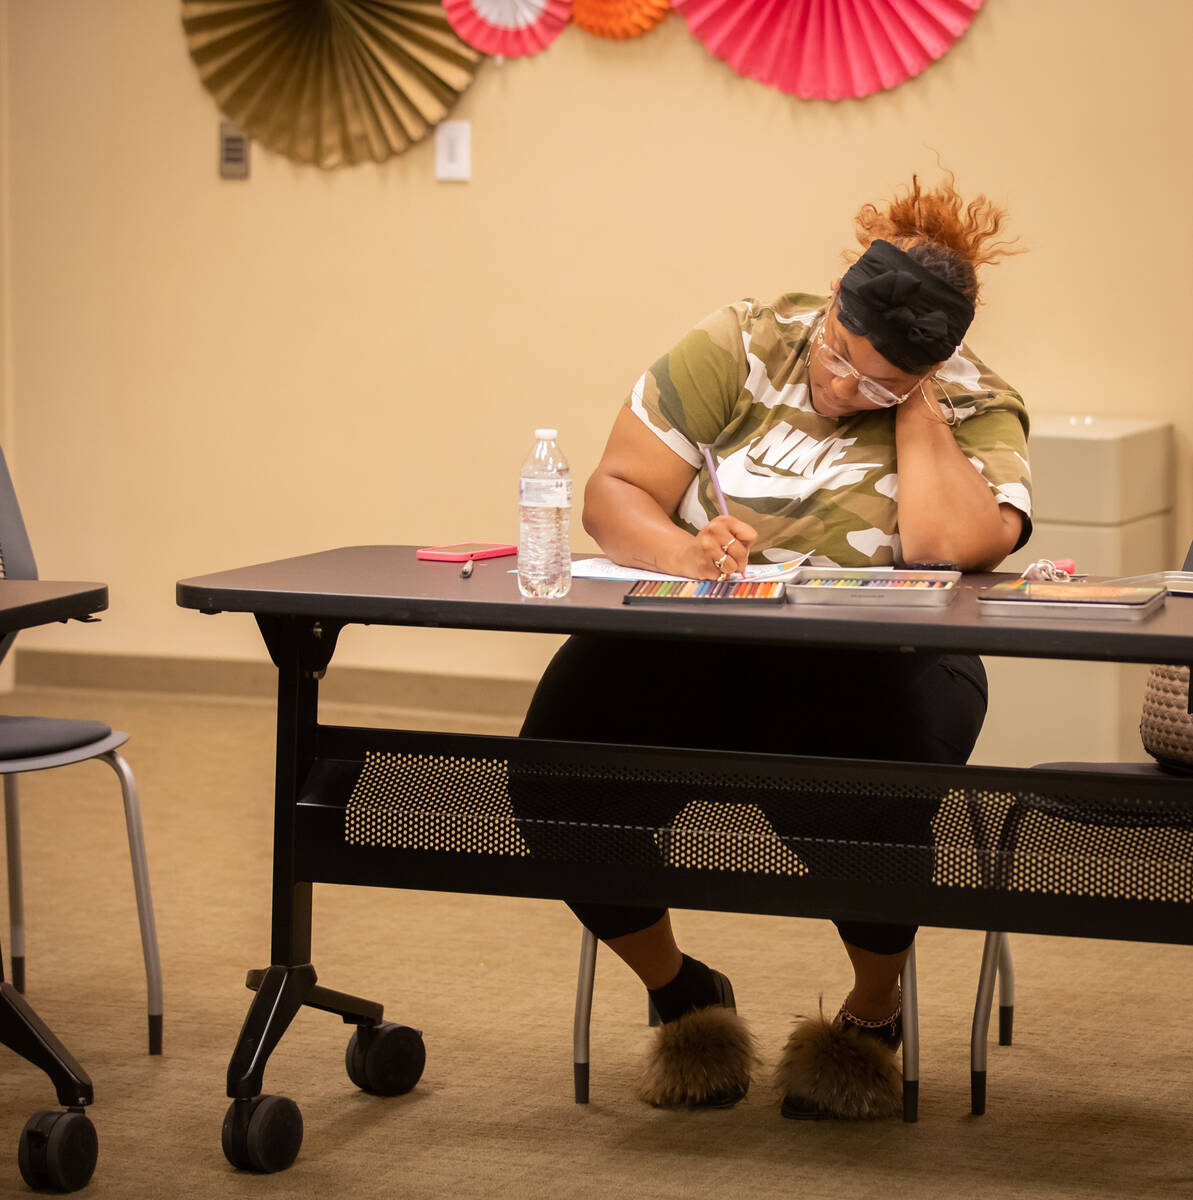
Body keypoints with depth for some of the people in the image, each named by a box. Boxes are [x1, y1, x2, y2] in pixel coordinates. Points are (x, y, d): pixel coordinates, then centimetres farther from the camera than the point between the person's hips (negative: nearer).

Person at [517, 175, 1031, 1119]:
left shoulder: (978, 410, -1)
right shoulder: (741, 347, 0)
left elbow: (956, 545, -22)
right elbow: (616, 493, -4)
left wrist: (916, 407, -13)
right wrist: (684, 552, -25)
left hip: (877, 664, -2)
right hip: (695, 651, 2)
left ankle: (873, 1016, 1)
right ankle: (682, 994, 4)